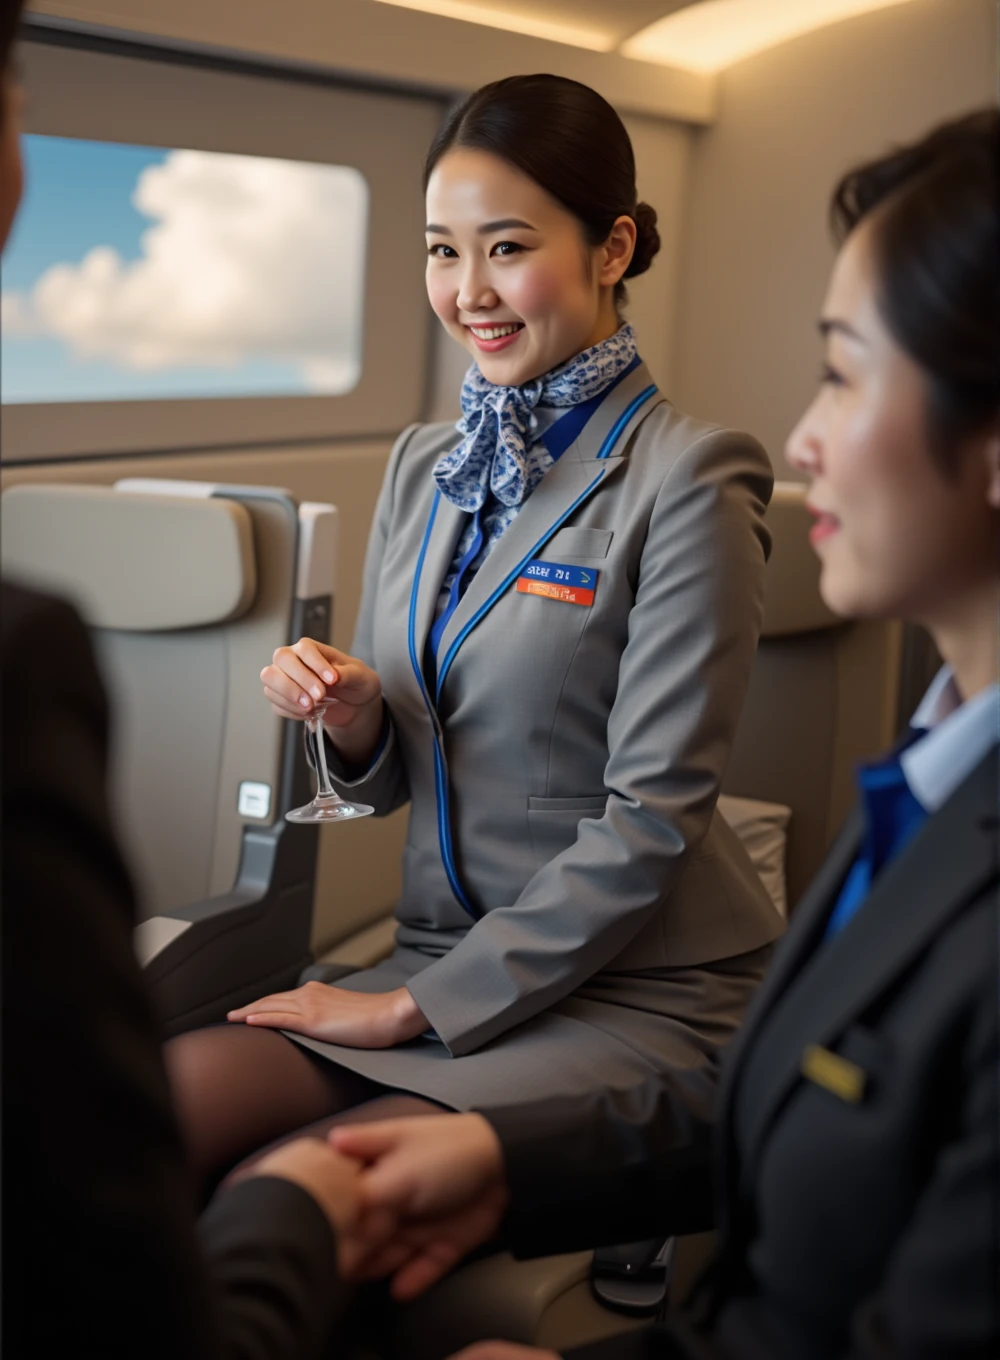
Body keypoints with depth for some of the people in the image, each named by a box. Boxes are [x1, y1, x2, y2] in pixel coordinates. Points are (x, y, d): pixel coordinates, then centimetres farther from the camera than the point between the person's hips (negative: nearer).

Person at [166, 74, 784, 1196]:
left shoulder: (688, 481, -11)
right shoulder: (424, 466, 11)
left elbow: (650, 819, -15)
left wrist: (415, 1006, -14)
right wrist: (352, 717, -7)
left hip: (637, 995, -5)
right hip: (444, 957, 6)